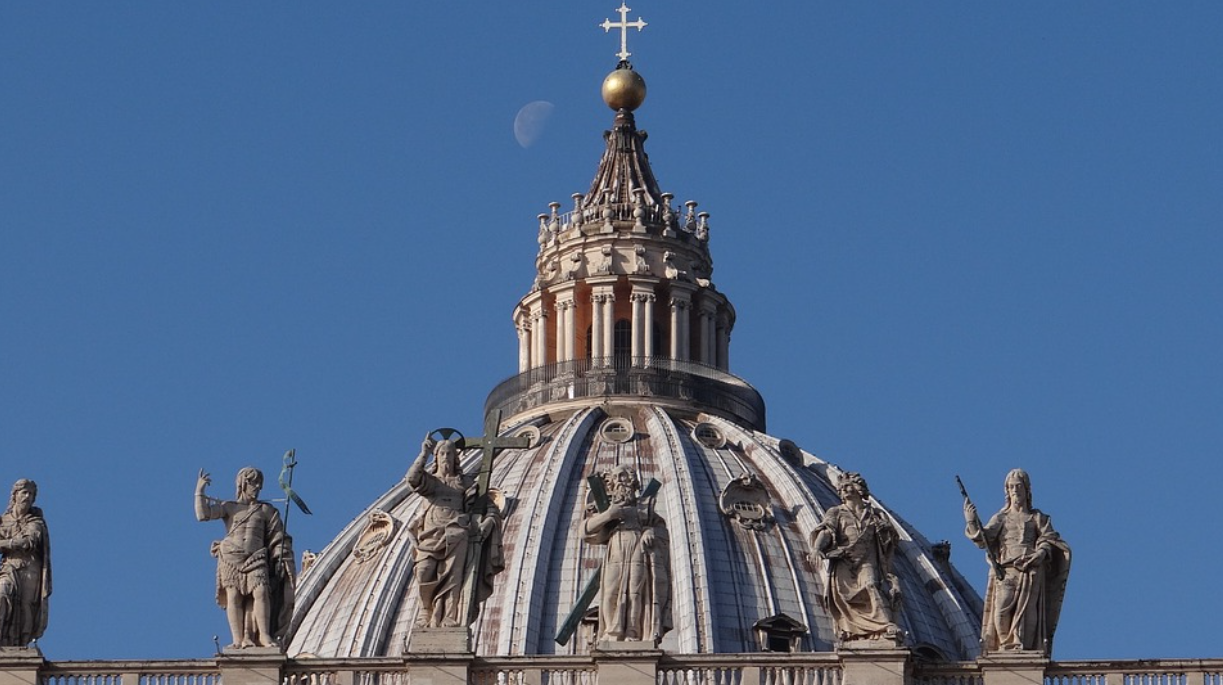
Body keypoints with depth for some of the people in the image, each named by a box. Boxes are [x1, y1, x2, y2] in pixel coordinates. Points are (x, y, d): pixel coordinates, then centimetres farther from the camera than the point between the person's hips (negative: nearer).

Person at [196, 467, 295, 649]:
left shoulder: (266, 511, 17)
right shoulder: (229, 507, 14)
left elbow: (278, 538, 14)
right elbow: (203, 514, 1)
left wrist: (284, 562, 5)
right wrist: (199, 490, -3)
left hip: (256, 560, 0)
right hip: (231, 558, 0)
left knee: (261, 592, -20)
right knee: (234, 597, -9)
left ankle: (264, 635, -23)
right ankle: (238, 639, -12)